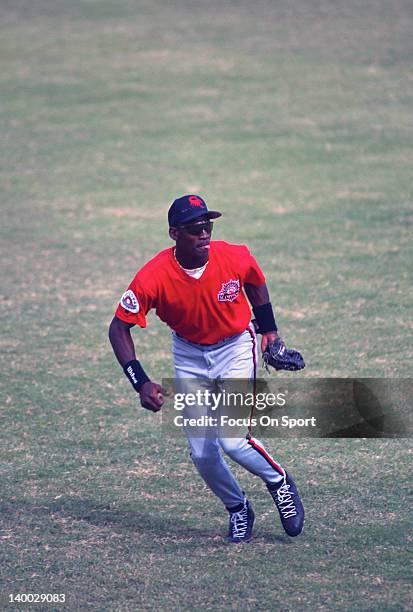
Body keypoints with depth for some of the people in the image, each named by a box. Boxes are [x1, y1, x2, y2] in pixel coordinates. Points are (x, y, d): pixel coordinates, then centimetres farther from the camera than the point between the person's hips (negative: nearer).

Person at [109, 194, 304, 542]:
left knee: (233, 440, -17)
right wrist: (141, 383, -26)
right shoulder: (153, 277, -26)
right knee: (202, 453, -1)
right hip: (189, 354, 1)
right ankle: (238, 510, 27)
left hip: (236, 347, -1)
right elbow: (119, 328, -18)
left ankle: (280, 482, 14)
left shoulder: (235, 258, -22)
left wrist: (269, 331, 4)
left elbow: (256, 283, 3)